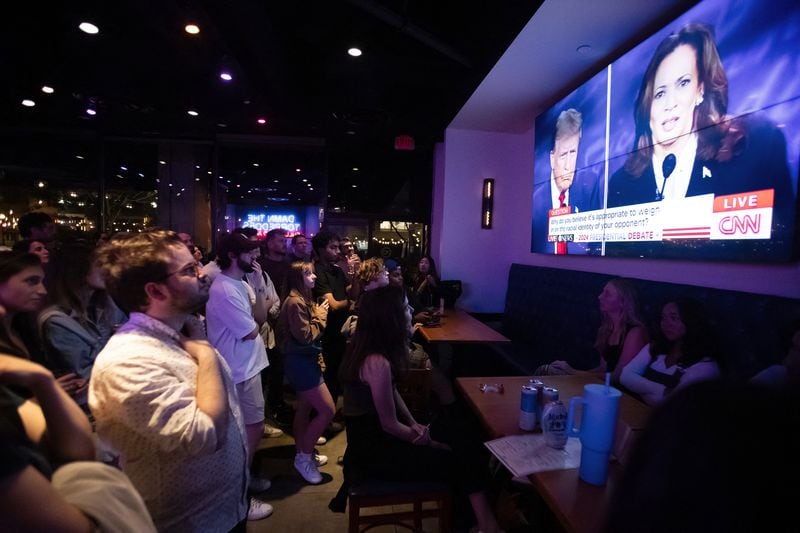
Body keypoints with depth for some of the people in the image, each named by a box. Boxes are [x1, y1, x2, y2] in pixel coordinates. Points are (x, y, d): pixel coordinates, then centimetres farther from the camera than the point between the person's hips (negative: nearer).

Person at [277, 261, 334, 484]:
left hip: (304, 360, 11)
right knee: (328, 410, -7)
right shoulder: (295, 302, -21)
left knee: (304, 408, 20)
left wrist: (318, 314, 1)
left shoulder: (302, 299, 11)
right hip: (301, 362, -11)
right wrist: (320, 316, -11)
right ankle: (303, 457, 7)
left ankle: (303, 452, 34)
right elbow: (306, 336, -23)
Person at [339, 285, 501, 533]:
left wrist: (414, 424, 0)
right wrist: (431, 444, -6)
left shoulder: (372, 348, 1)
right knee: (458, 460, -5)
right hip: (373, 449, -9)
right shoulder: (377, 362, -29)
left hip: (377, 434, 9)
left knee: (465, 445, 6)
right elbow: (390, 424, -21)